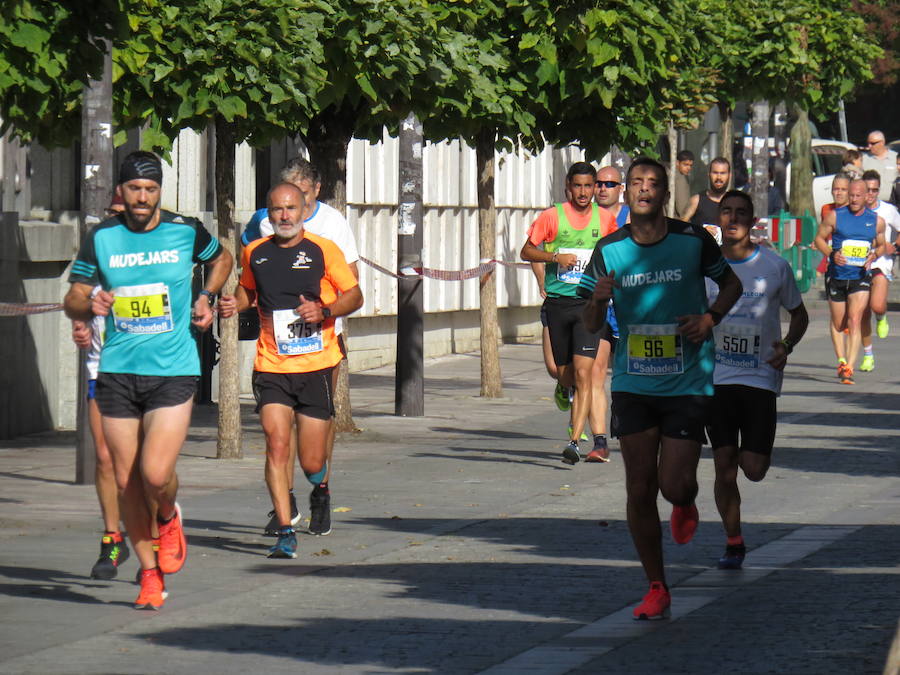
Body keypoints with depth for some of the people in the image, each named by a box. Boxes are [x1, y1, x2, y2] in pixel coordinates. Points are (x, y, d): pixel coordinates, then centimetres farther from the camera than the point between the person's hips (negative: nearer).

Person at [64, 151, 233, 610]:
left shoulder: (186, 231, 0)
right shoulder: (101, 238, 2)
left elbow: (220, 259, 22)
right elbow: (73, 300, 9)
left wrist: (206, 297, 7)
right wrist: (89, 305, -13)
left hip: (173, 370, -2)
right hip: (117, 371, 2)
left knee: (156, 474, -17)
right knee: (126, 480, 4)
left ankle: (169, 519, 19)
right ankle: (149, 573, 21)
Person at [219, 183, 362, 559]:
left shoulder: (323, 250, -2)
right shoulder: (255, 253, 7)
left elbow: (354, 295, 3)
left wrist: (324, 311, -15)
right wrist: (234, 304, 3)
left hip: (316, 366, -1)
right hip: (271, 367, 2)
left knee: (312, 463, 2)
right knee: (277, 446, -14)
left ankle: (320, 488, 38)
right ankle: (285, 532, -10)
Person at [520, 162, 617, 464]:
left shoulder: (605, 218, 5)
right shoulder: (553, 216, 0)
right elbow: (527, 251, 4)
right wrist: (555, 257, -12)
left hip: (589, 303, -1)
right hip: (557, 302, 1)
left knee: (583, 373, -16)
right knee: (565, 376, 9)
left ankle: (574, 442, -19)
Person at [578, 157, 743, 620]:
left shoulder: (693, 241, -4)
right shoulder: (608, 251, 0)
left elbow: (731, 282, 12)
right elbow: (591, 325, 5)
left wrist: (712, 318, -7)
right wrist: (598, 300, -17)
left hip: (687, 383, -2)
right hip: (632, 385, 2)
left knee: (675, 486, -7)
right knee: (639, 489, -1)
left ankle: (685, 506, 33)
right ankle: (656, 590, 12)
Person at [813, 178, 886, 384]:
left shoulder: (876, 221, 2)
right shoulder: (835, 216, -3)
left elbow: (881, 245, 15)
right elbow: (819, 238, 4)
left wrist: (873, 255, -8)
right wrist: (831, 254, -15)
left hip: (860, 277, -1)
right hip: (836, 276, 1)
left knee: (855, 321, -16)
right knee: (838, 325, 11)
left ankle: (849, 369, -20)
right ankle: (841, 361, 35)